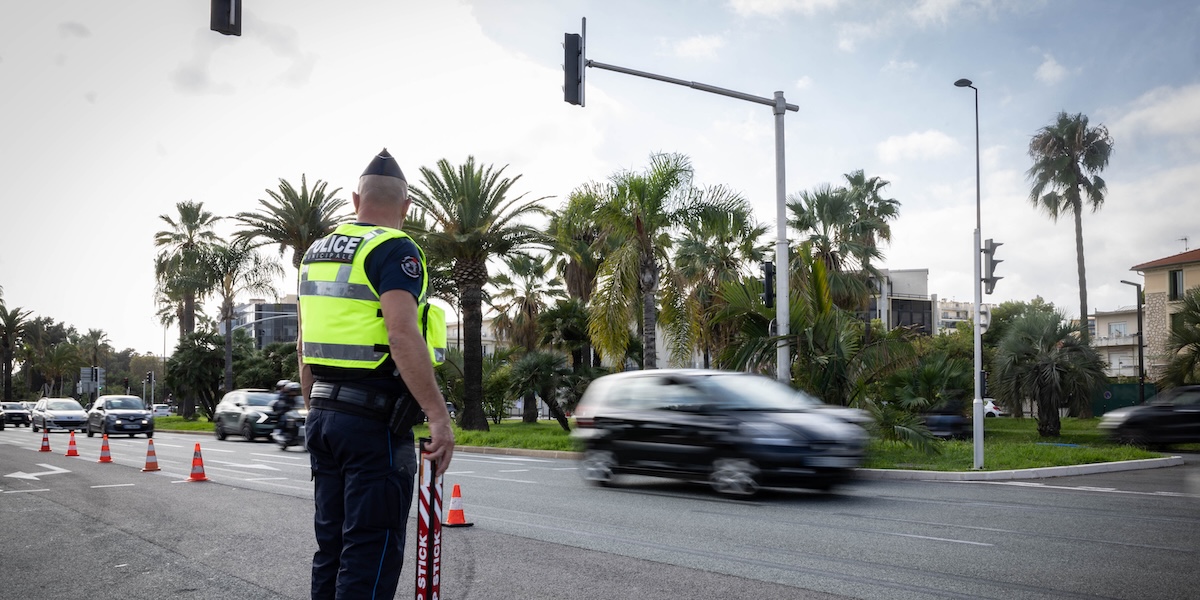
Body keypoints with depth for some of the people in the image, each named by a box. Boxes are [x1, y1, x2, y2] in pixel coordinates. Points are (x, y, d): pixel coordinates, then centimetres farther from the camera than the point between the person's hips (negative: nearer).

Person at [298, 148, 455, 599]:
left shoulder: (316, 253, 14)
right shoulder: (394, 250, -10)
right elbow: (401, 334, -23)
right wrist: (439, 416, -25)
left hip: (324, 415, 8)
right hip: (376, 423, -8)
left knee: (332, 545, 15)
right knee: (371, 551, -4)